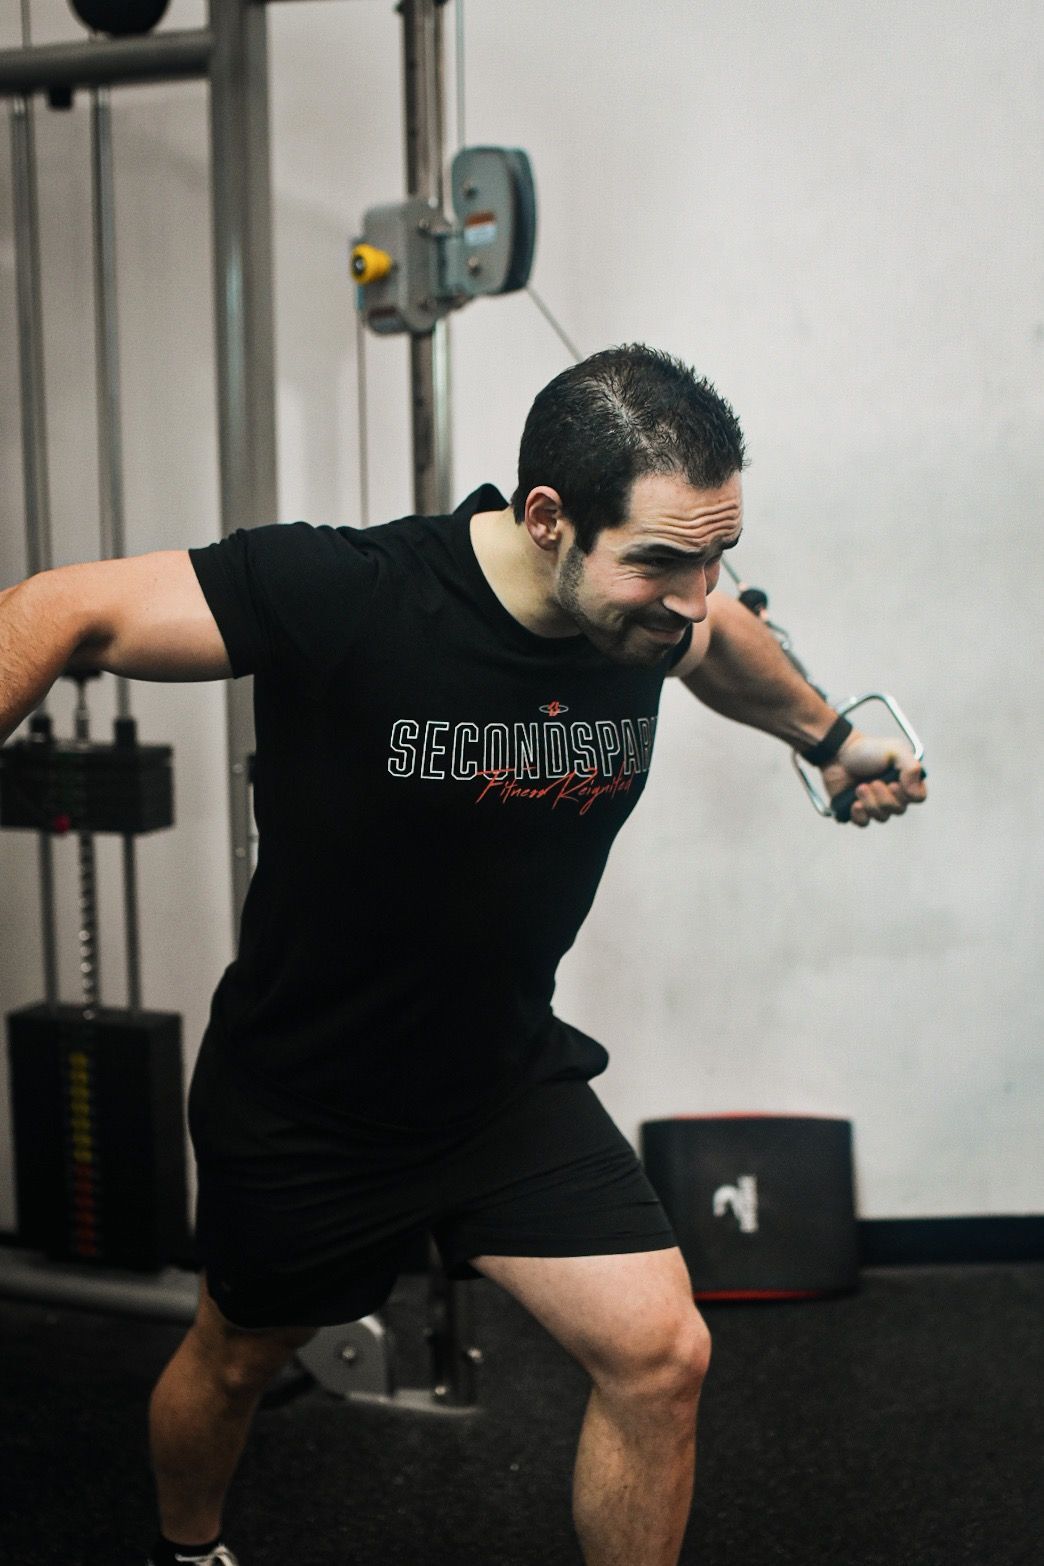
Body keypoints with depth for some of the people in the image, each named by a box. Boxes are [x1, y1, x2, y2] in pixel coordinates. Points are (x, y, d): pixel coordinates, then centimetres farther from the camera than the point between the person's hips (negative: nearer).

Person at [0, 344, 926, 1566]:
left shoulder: (649, 607, -12)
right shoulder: (340, 595, -30)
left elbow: (719, 639, 14)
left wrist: (826, 734, 29)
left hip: (512, 1083, 4)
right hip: (299, 1101, -3)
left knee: (658, 1356, -8)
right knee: (234, 1360, 21)